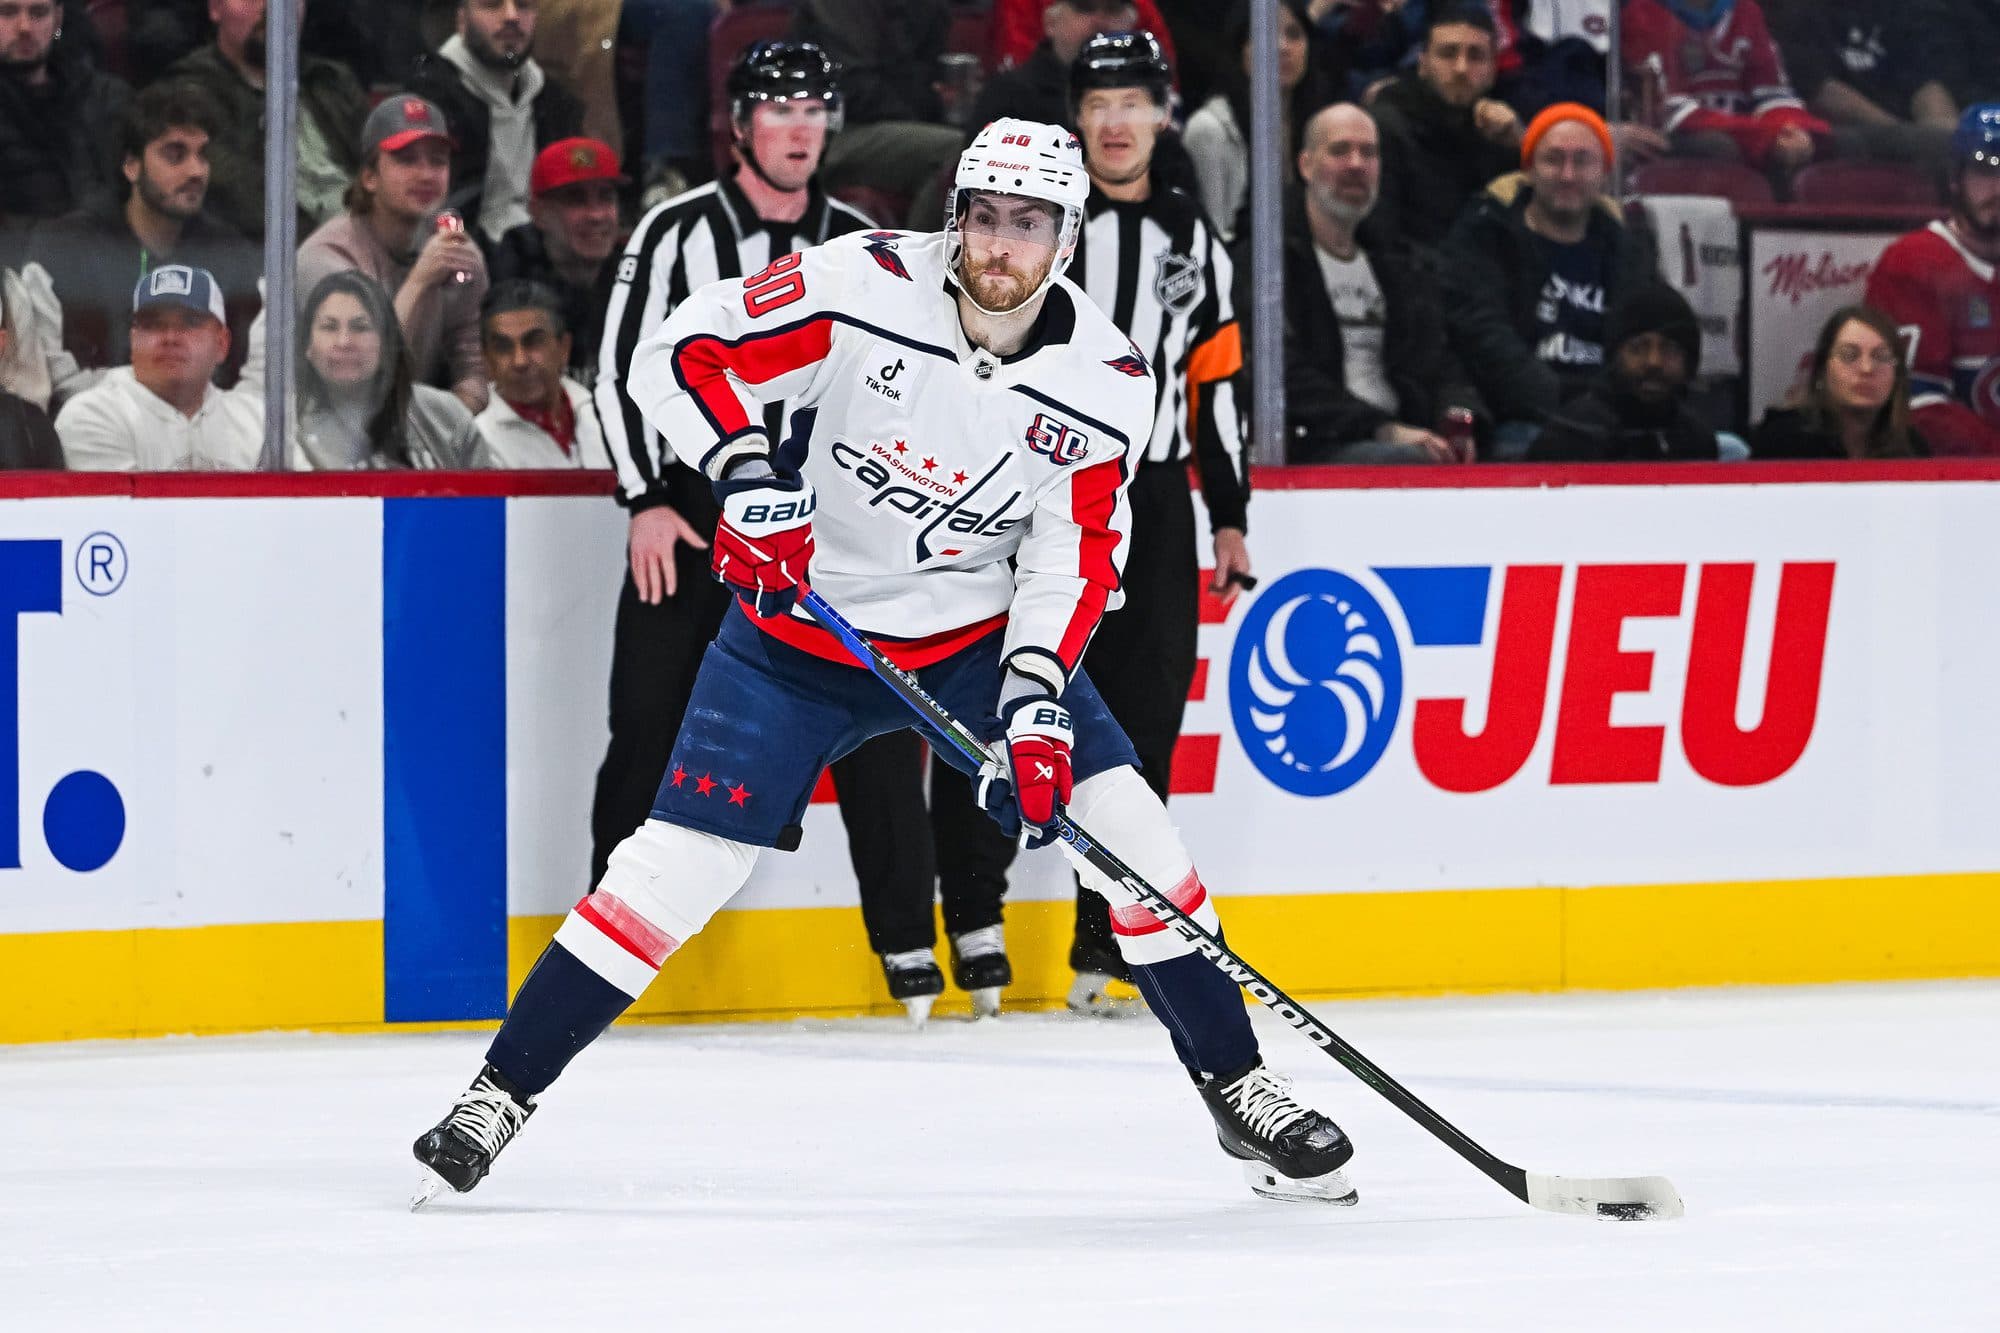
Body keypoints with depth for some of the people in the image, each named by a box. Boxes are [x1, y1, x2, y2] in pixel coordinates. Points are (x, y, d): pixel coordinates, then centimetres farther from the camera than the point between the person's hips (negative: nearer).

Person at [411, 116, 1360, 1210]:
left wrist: (1036, 701, -23)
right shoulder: (861, 288, -20)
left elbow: (1070, 562, -9)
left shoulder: (1104, 385, -11)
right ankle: (502, 1089, 1)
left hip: (979, 636, 2)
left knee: (1123, 826, -9)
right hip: (801, 625, -2)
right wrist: (746, 474, -32)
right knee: (682, 860, -11)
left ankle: (1238, 1090, 6)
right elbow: (679, 354, -17)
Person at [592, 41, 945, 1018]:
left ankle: (907, 940, 3)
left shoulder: (862, 246, 8)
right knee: (651, 727, -3)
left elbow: (898, 382, 14)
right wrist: (647, 501, -11)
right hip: (692, 515, -2)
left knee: (876, 727, -5)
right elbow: (621, 366, -4)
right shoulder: (678, 233, -3)